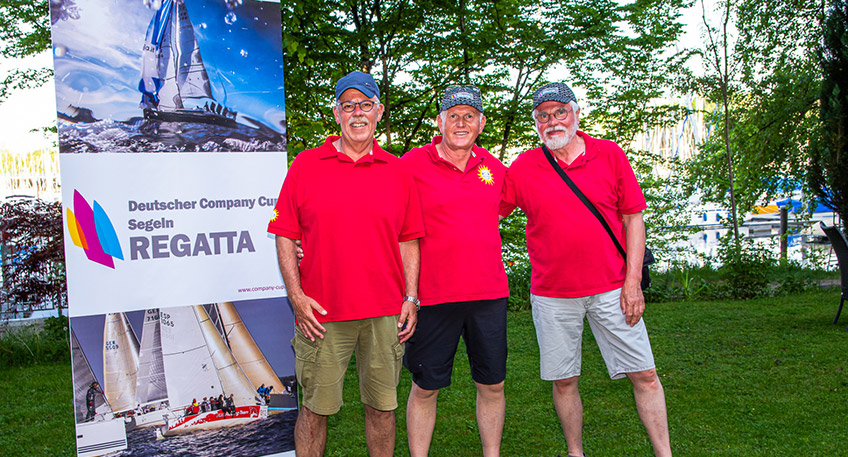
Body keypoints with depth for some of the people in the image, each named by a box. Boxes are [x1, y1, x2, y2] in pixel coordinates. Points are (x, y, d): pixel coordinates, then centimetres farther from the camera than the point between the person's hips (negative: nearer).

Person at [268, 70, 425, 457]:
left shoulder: (398, 171, 8)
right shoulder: (306, 165, 3)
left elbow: (408, 241, 9)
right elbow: (285, 236, 2)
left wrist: (410, 299, 2)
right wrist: (296, 296, -7)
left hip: (385, 313, 2)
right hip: (321, 314, -1)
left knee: (382, 405, 11)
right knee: (315, 407, 7)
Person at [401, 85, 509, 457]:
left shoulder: (494, 168, 7)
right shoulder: (412, 164, -5)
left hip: (489, 291, 4)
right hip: (433, 296, -4)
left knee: (492, 384, 12)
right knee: (425, 387, 7)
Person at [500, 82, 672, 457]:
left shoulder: (610, 155, 1)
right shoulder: (523, 168, 1)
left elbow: (633, 217, 3)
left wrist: (632, 281, -4)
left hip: (611, 289, 0)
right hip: (551, 294, 0)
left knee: (644, 375, 3)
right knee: (563, 380, 9)